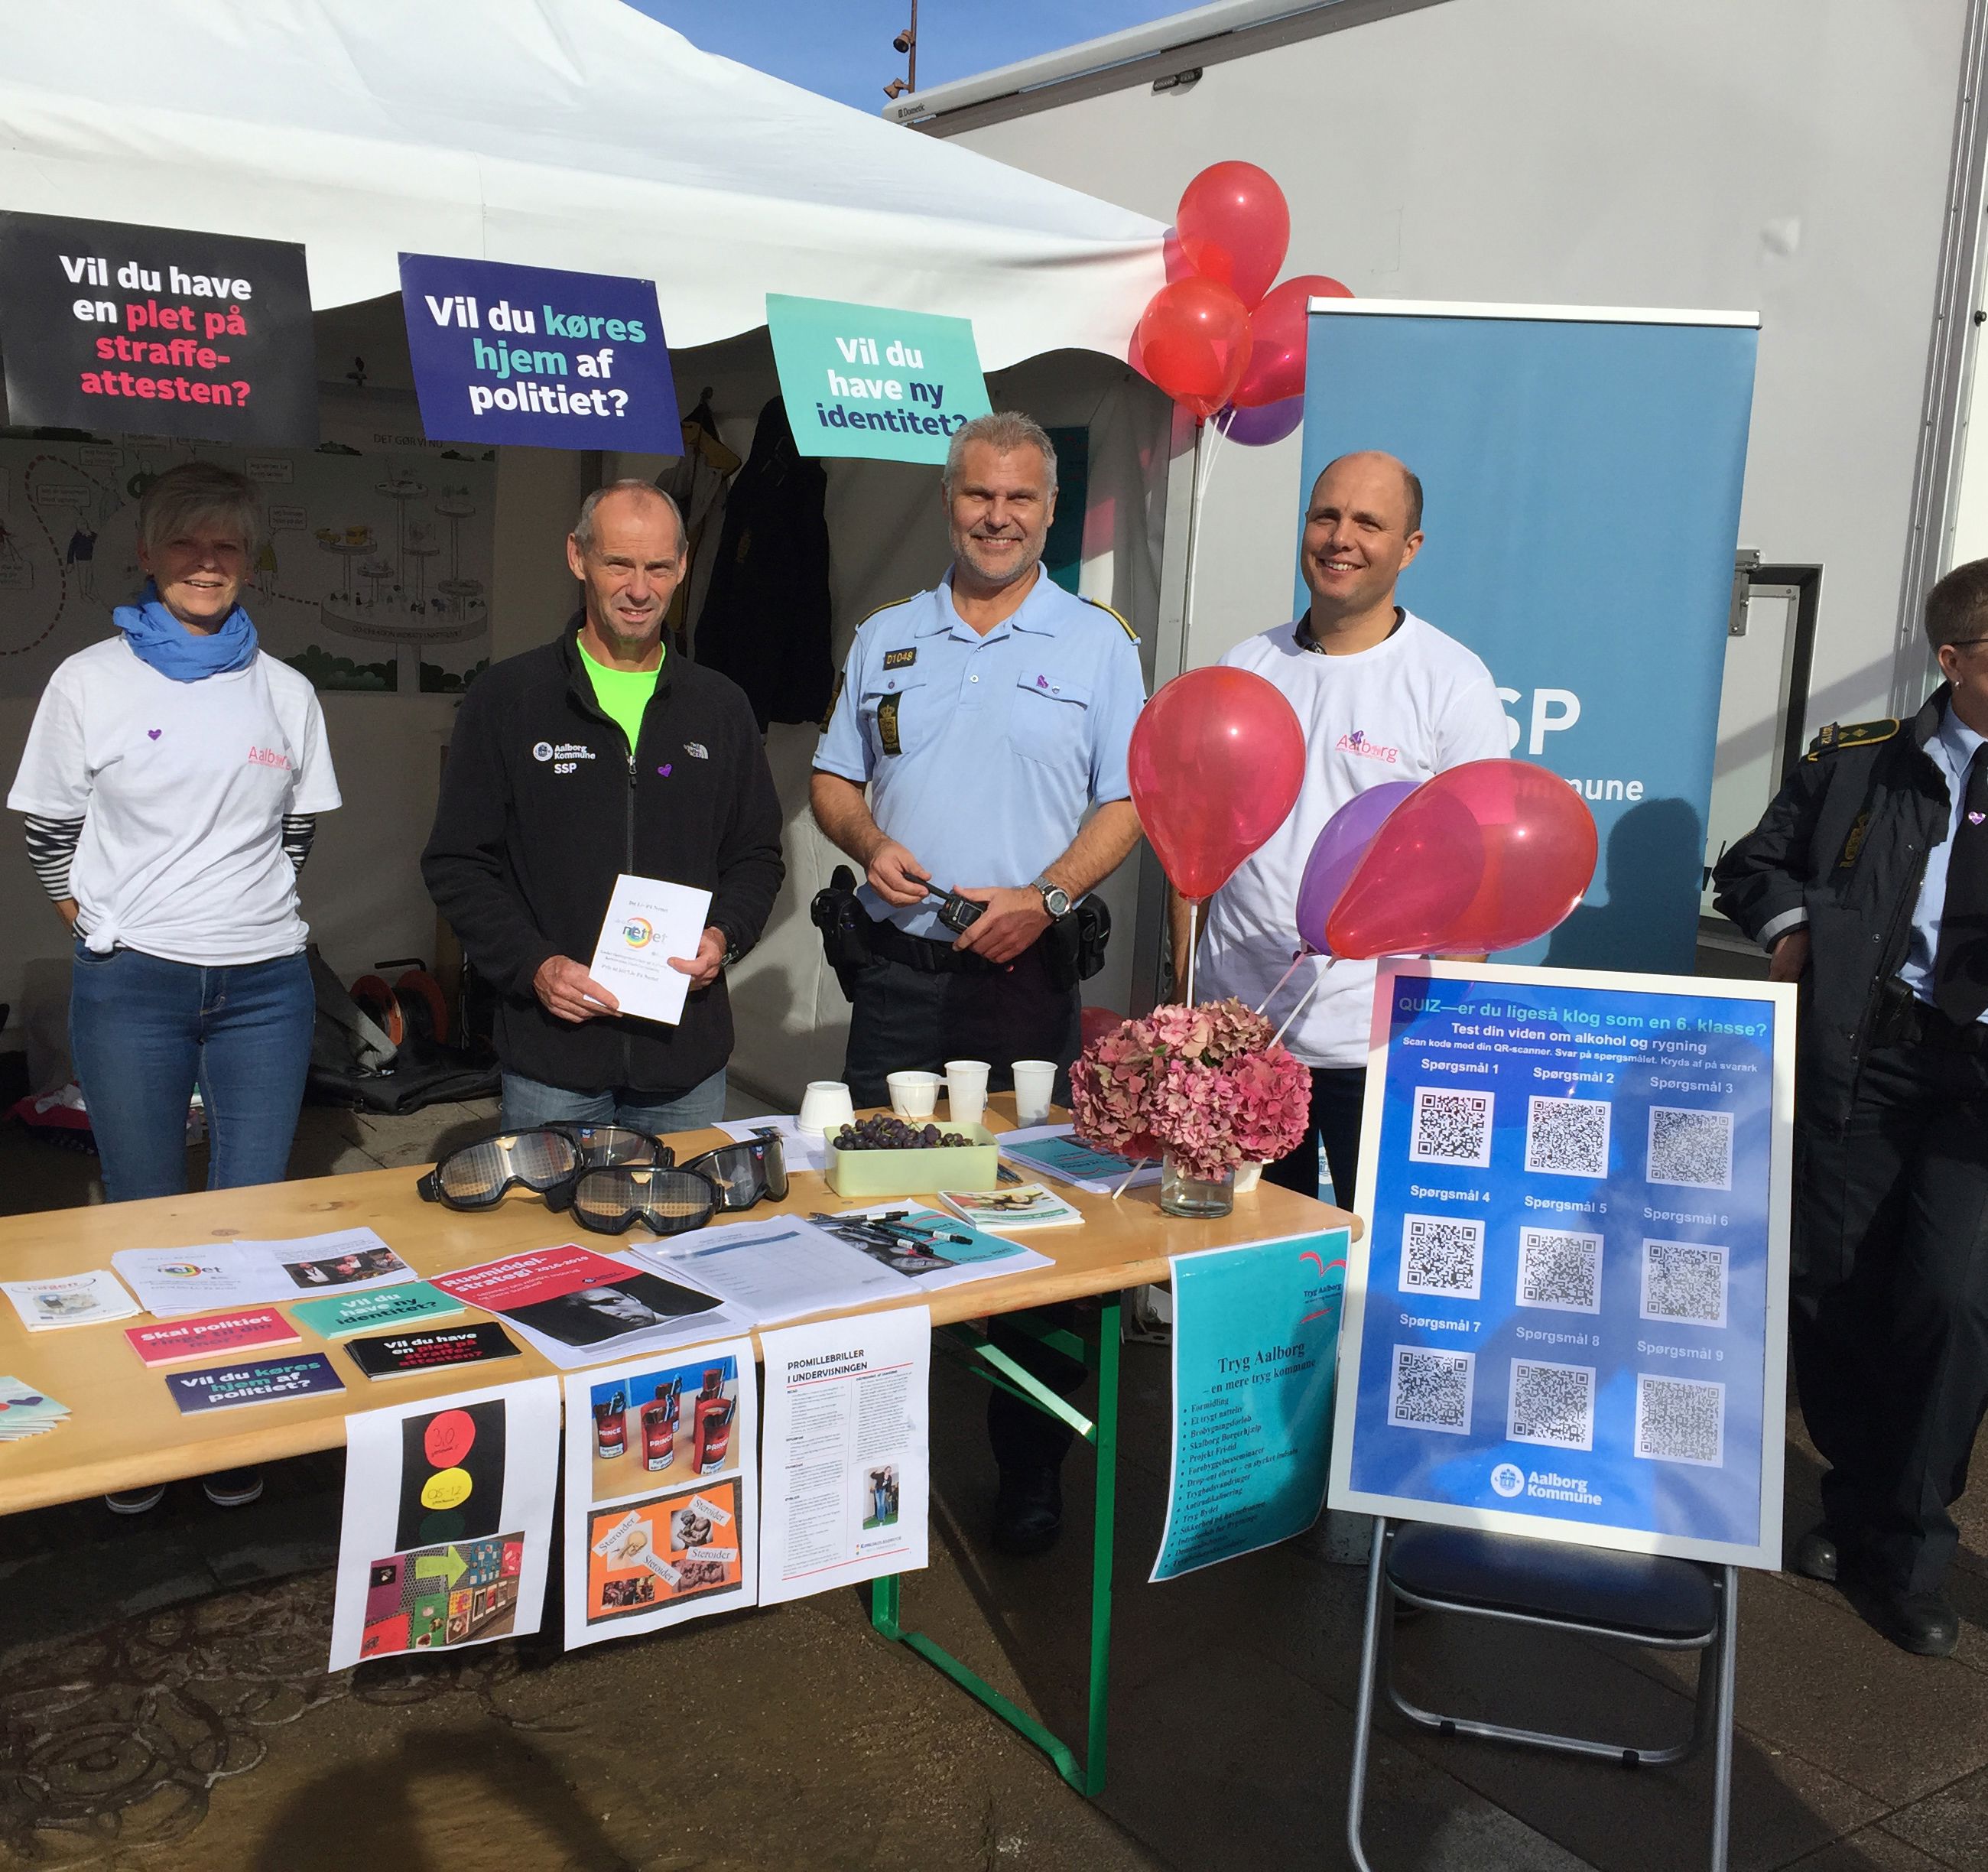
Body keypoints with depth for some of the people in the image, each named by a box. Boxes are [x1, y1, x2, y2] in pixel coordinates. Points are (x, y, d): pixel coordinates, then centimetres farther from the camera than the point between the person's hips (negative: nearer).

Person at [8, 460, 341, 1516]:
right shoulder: (90, 682, 1)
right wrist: (98, 921, 1)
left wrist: (253, 907, 9)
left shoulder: (285, 692, 7)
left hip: (263, 982, 2)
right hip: (131, 984, -1)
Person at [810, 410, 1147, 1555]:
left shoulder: (1098, 643, 3)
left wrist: (1043, 899, -15)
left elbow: (1127, 803, -1)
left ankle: (1032, 1468, 16)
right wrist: (868, 842, -6)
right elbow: (835, 778, 15)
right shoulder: (887, 637, 12)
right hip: (899, 972, 3)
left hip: (1027, 976, -3)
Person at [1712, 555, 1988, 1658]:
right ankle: (1856, 1507, 30)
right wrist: (1791, 926, -1)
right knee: (1829, 1292, 7)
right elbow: (1752, 865, 18)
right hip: (1855, 1062, 1)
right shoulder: (1857, 761, 6)